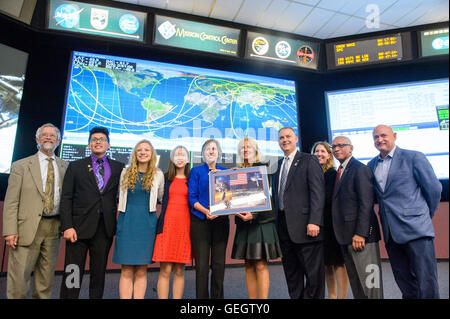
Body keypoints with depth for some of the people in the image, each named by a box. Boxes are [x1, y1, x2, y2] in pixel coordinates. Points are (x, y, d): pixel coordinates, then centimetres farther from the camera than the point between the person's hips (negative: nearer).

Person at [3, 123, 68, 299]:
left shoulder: (65, 167, 11)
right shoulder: (21, 165, 3)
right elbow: (11, 201, -2)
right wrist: (10, 231, -10)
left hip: (54, 227, 3)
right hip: (27, 228, -2)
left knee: (46, 277, 12)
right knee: (19, 276, 0)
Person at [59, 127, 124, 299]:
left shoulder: (118, 168, 11)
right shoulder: (75, 166, 9)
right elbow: (66, 198, 3)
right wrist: (67, 226, -7)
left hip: (105, 228, 1)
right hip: (79, 227, -1)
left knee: (99, 273, 9)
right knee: (72, 273, 2)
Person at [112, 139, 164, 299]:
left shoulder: (158, 174, 5)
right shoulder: (126, 172, 8)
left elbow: (161, 198, 15)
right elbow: (120, 196, 15)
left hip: (147, 223, 0)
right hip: (127, 222, 0)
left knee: (141, 271, 5)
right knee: (126, 271, 1)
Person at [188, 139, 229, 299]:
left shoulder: (225, 171, 13)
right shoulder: (196, 171, 7)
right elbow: (192, 197, -1)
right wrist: (206, 211, -15)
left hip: (221, 220, 2)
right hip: (200, 221, -2)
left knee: (219, 263, 5)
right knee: (202, 263, 0)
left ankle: (217, 296, 17)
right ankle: (202, 296, 12)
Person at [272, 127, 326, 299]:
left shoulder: (309, 161, -2)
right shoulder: (278, 165, 16)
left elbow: (318, 192, -10)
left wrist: (314, 221, -19)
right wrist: (277, 222, 8)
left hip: (305, 225, -6)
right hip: (284, 226, 6)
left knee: (313, 271, 4)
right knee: (291, 270, 15)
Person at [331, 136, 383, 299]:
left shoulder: (360, 169, -10)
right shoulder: (340, 171, 16)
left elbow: (366, 203, -17)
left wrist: (360, 233, -21)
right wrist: (340, 234, 10)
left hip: (360, 235, -8)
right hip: (345, 236, 9)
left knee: (369, 282, 0)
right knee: (355, 282, 16)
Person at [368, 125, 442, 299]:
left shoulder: (414, 157, -3)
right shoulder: (371, 165, 11)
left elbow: (434, 188, 0)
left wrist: (425, 216, 7)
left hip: (416, 230, -5)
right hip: (391, 233, 5)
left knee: (426, 286, -1)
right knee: (406, 285, 14)